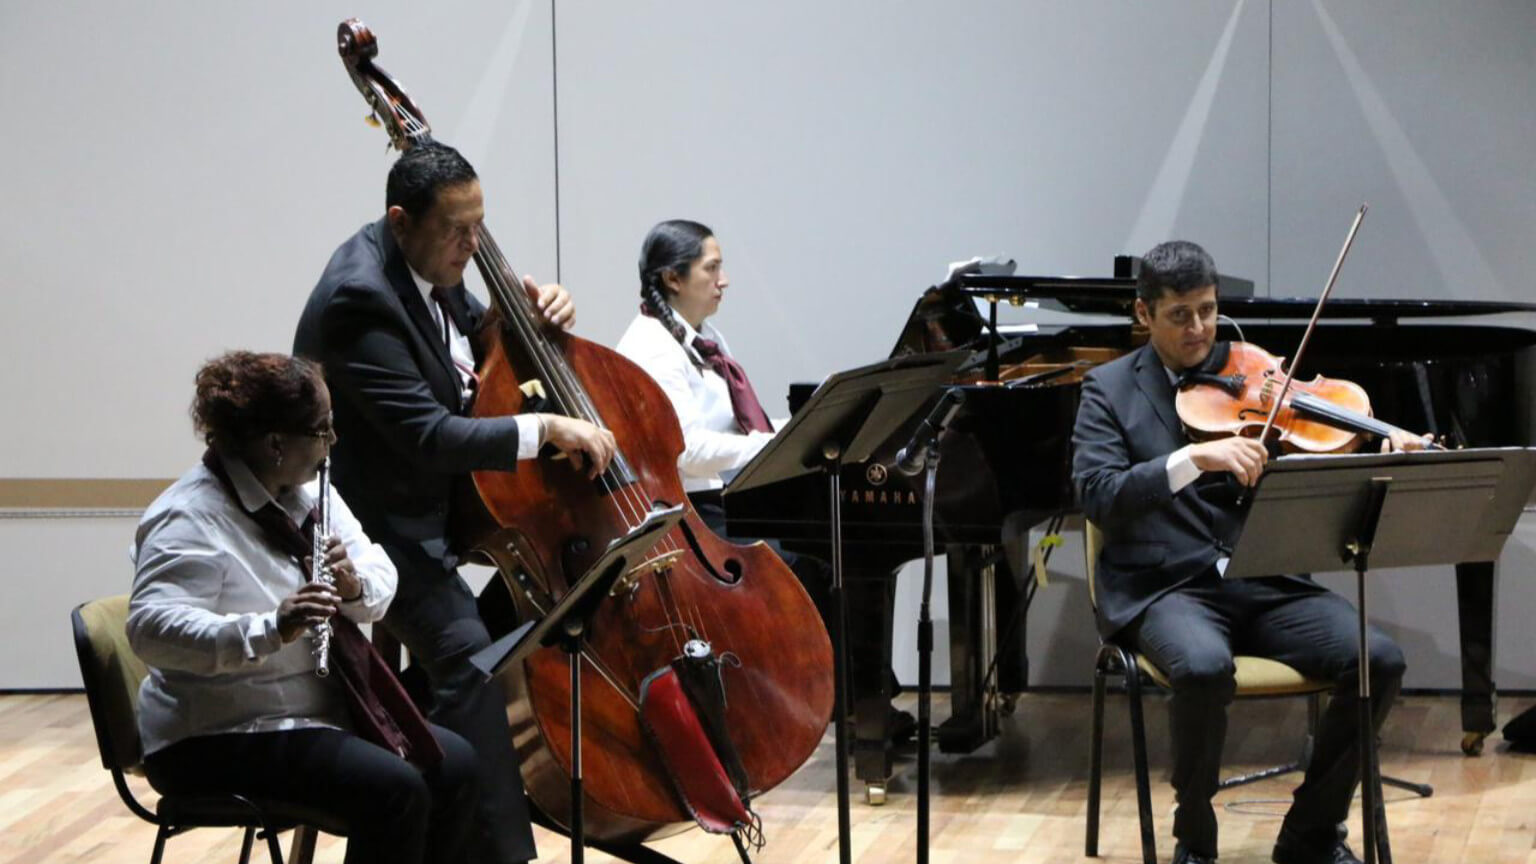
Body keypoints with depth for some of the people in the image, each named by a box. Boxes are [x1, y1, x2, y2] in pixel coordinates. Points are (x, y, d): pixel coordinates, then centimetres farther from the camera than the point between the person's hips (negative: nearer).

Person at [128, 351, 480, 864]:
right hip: (219, 739, -9)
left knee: (454, 765, -5)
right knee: (394, 791, -25)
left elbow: (382, 581, 8)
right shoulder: (189, 520, -19)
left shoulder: (306, 494, 7)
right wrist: (270, 629, -43)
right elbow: (150, 629, -32)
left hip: (320, 714, 9)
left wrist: (356, 585, -17)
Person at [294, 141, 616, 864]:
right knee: (470, 660, -24)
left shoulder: (423, 267, 3)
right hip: (380, 525, -10)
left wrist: (530, 315, 0)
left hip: (428, 501, 10)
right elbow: (430, 437, -31)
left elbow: (479, 345, 20)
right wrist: (547, 427, -29)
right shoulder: (359, 297, -25)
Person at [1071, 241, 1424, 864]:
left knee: (1380, 660, -20)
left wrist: (1385, 456, -16)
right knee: (1204, 666, -37)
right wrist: (1194, 458, -23)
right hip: (1166, 589, -3)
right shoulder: (1110, 389, 6)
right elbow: (1097, 495, -10)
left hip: (1266, 584, 3)